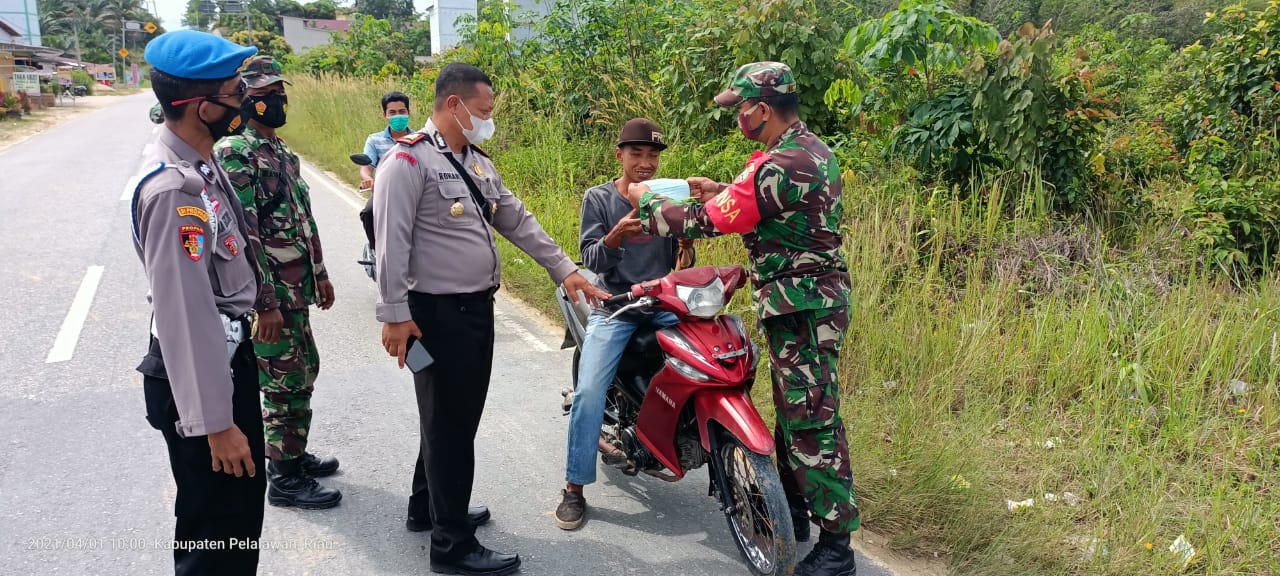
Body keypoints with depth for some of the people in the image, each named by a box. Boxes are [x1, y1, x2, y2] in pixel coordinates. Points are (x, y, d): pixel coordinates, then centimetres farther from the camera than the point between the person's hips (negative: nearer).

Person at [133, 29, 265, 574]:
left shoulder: (199, 163, 4)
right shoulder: (173, 189, -27)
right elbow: (184, 314, -28)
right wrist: (215, 422, -25)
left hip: (228, 357, 10)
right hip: (200, 374, -10)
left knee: (244, 501, 24)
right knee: (216, 529, 6)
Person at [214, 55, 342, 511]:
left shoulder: (280, 149, 12)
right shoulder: (235, 153, -17)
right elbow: (243, 235, -22)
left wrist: (320, 273, 20)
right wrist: (265, 303, -23)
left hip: (296, 285, 9)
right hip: (270, 292, -9)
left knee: (303, 371, 19)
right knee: (284, 384, 0)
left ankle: (294, 454, 35)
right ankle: (284, 479, 12)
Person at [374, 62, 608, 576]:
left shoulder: (479, 163, 15)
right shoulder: (409, 160, -13)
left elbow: (520, 222, 18)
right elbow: (391, 242, -18)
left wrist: (564, 270, 14)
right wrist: (395, 315, -21)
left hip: (477, 308, 9)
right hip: (437, 314, -9)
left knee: (459, 416, 18)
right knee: (451, 424, -1)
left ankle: (428, 507, 36)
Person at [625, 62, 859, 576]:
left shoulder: (778, 167, -22)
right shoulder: (812, 149, 9)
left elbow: (705, 223, -18)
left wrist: (644, 199, -3)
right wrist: (723, 191, 17)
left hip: (802, 309, -10)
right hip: (814, 298, 10)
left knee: (812, 423, -5)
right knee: (792, 413, 19)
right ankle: (794, 511, 33)